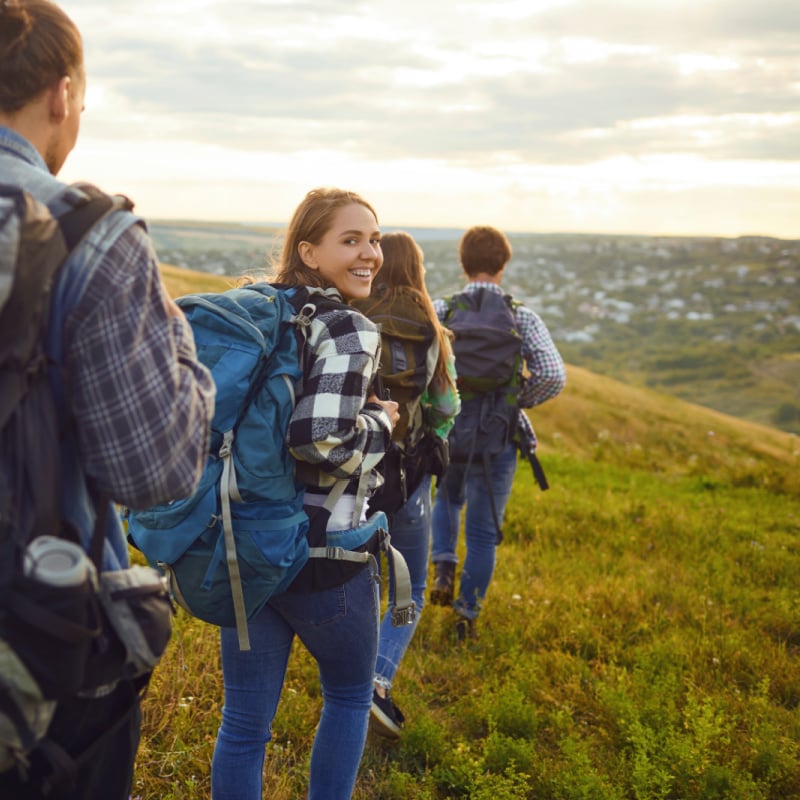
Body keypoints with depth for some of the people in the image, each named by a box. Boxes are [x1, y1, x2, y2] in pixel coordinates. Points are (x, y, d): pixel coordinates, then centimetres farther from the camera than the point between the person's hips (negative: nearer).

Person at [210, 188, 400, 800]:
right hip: (323, 558, -6)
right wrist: (382, 421, -10)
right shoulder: (351, 331, -16)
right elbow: (324, 441, -28)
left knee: (244, 723, 14)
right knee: (350, 694, 22)